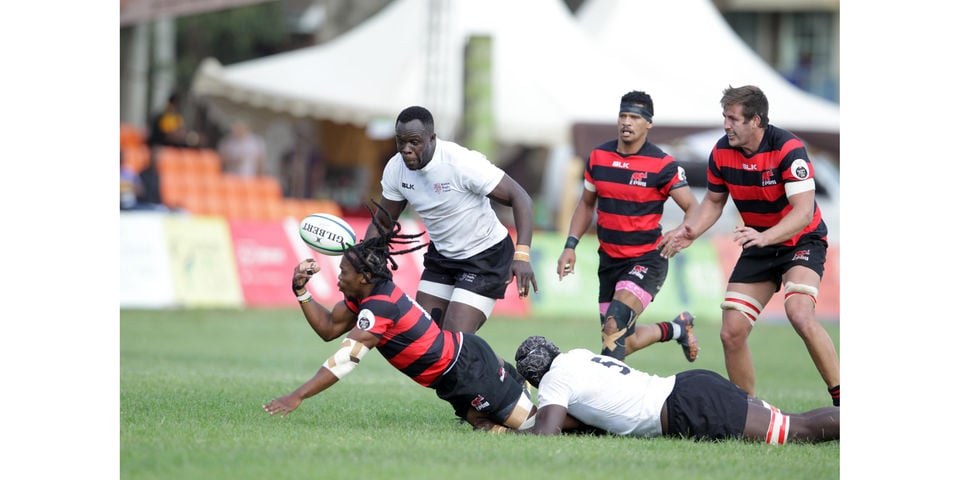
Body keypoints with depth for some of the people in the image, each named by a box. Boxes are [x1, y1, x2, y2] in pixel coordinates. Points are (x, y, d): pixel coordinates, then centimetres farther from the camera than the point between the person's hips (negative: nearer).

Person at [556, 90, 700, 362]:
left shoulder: (662, 165, -12)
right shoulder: (598, 157, 3)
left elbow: (692, 207, -9)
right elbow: (586, 204, 16)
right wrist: (570, 246, 8)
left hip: (647, 260, -6)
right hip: (609, 260, 6)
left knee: (615, 326, -27)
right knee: (625, 342, 10)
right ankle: (677, 329, 34)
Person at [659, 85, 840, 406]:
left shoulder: (787, 148, -25)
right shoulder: (721, 152, -8)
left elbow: (804, 210, -32)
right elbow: (714, 200, 9)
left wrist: (764, 237, -47)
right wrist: (689, 231, -9)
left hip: (802, 241, -6)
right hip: (757, 247, 6)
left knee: (800, 315, -32)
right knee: (731, 333, -4)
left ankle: (841, 400, -22)